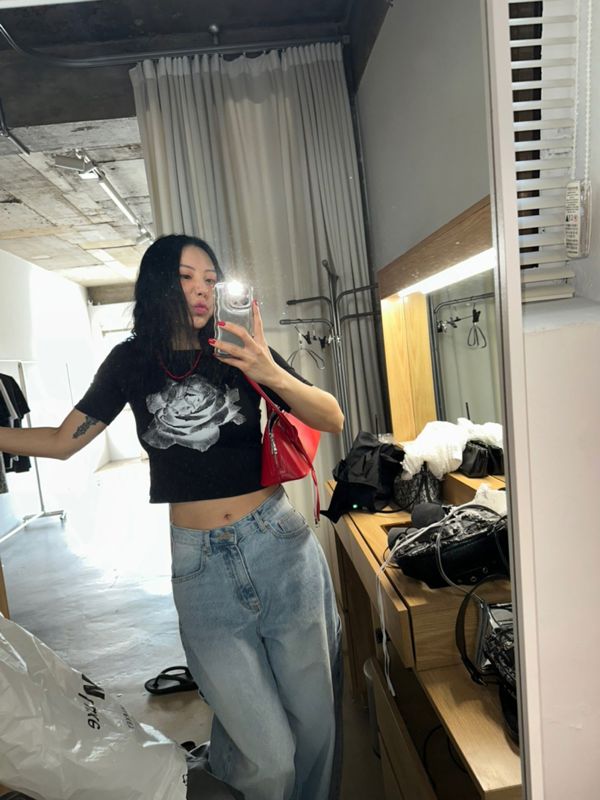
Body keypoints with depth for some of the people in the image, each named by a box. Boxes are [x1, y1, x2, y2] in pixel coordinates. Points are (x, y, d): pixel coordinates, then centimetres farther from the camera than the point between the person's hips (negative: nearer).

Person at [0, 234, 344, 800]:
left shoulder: (240, 353, 1)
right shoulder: (131, 361, 5)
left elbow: (332, 420, -5)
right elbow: (62, 441, 11)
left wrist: (273, 375, -22)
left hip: (280, 547, 1)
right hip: (200, 565, 0)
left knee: (314, 719, 11)